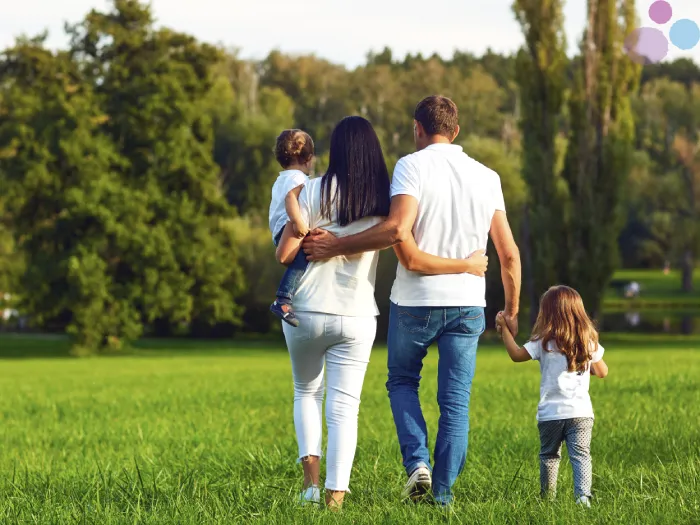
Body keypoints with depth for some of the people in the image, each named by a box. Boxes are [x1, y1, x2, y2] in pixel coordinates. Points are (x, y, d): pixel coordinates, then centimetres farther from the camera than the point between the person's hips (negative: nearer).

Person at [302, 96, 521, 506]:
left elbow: (397, 230, -23)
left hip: (414, 301, -2)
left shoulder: (413, 167, -7)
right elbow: (509, 253, 6)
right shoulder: (487, 177, 6)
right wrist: (511, 311, 17)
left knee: (402, 381, 18)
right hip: (468, 302, 3)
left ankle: (417, 462, -1)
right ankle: (443, 492, 4)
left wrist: (336, 246, -15)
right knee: (456, 400, 7)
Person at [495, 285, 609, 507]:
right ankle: (583, 496, -21)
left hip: (550, 413, -1)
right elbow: (602, 372, 14)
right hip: (580, 411, 1)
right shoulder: (588, 341, 5)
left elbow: (516, 354, 2)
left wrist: (504, 328, 10)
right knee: (581, 455, -4)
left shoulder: (544, 341, -4)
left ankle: (547, 497, 24)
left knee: (549, 456, 16)